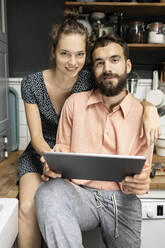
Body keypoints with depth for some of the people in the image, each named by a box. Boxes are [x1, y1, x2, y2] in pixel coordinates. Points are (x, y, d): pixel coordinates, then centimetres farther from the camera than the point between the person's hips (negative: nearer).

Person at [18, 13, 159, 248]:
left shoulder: (89, 82, -11)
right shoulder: (32, 84, -11)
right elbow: (36, 136, -11)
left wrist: (149, 107, -28)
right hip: (40, 154, 0)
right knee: (27, 207, -24)